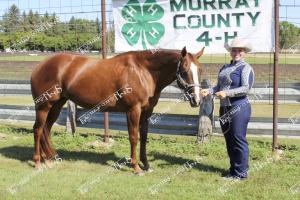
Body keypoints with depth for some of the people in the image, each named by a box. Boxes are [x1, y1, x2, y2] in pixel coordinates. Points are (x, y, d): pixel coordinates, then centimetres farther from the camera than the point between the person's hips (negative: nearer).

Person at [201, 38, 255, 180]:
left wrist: (227, 93, -27)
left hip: (239, 108, -8)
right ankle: (233, 170, 25)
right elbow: (219, 86, 17)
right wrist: (208, 91, -3)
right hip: (224, 108, 8)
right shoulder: (225, 68, 16)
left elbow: (246, 88, -19)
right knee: (229, 140, 13)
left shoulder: (246, 68, -7)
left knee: (238, 140, -3)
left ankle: (242, 172, 6)